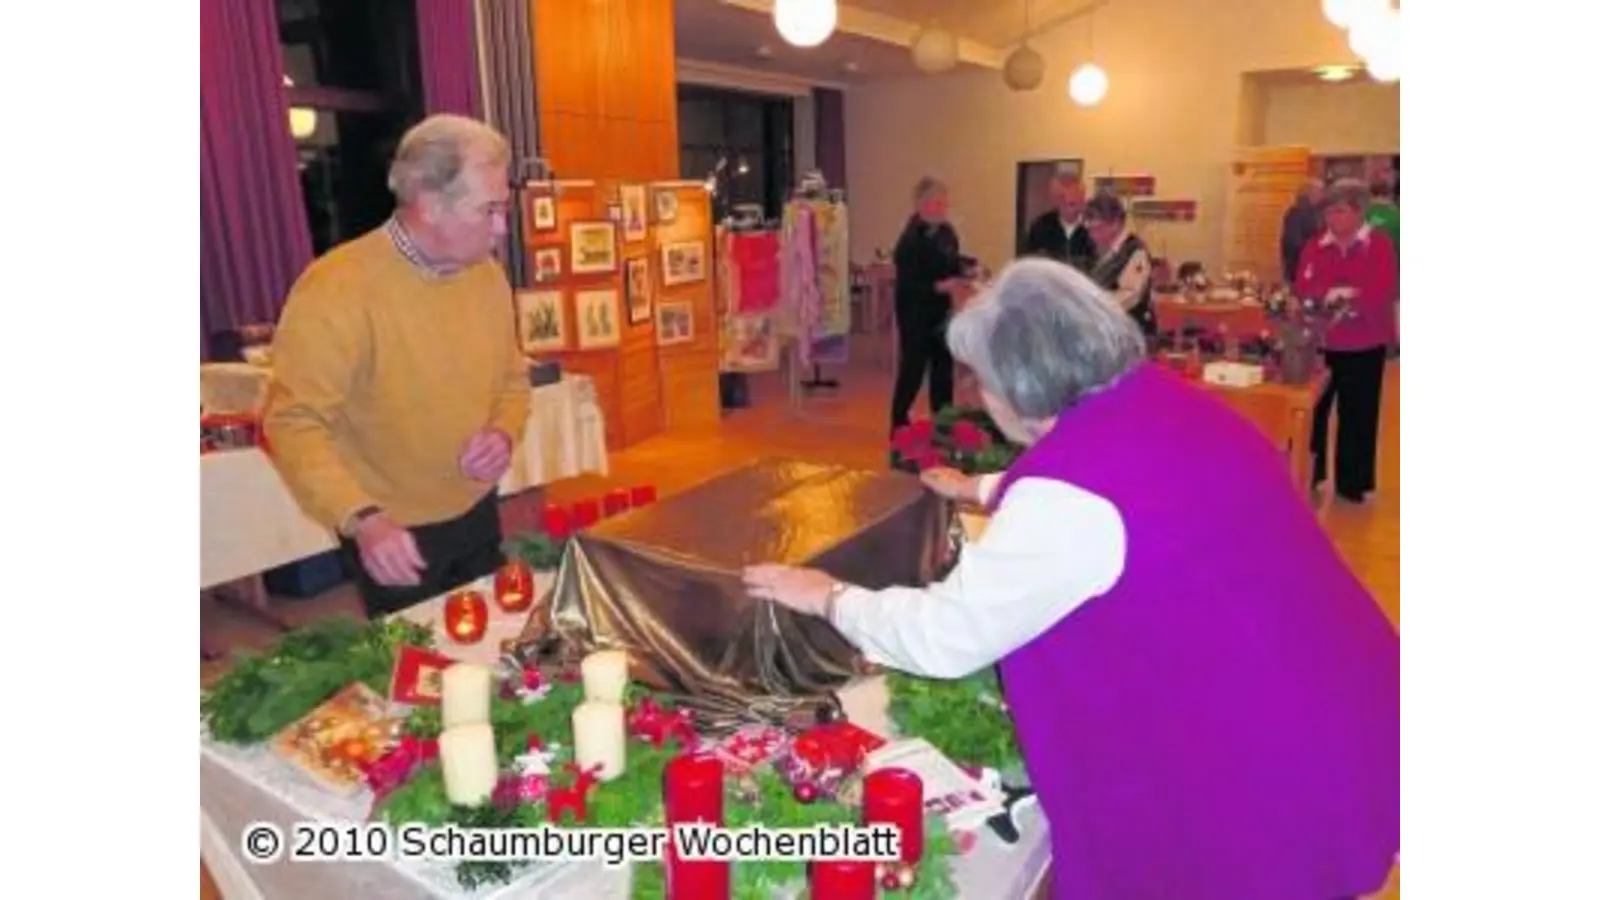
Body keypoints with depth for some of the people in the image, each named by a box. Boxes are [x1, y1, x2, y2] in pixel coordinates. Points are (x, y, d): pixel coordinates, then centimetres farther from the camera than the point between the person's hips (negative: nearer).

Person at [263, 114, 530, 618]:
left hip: (477, 513, 6)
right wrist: (362, 519, -34)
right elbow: (295, 422, -22)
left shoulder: (487, 276, -3)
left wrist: (504, 433, -12)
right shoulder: (336, 289, -23)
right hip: (391, 534, -6)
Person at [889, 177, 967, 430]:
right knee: (913, 371, -1)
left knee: (943, 368, 12)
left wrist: (964, 273, -6)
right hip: (915, 315, -7)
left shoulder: (946, 233, 6)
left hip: (940, 311, 8)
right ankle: (899, 426, 13)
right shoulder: (910, 239, -17)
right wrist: (940, 286, -27)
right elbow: (906, 285, -20)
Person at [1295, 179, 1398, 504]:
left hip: (1364, 345, -2)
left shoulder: (1380, 245, -4)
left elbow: (1386, 290, -13)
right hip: (1321, 342, 2)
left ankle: (1352, 481, 18)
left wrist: (1348, 297, -23)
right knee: (1312, 409, 6)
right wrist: (1330, 295, -22)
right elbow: (1302, 289, -5)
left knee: (1357, 413, 6)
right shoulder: (1315, 247, 4)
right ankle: (1306, 476, 19)